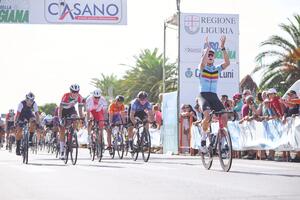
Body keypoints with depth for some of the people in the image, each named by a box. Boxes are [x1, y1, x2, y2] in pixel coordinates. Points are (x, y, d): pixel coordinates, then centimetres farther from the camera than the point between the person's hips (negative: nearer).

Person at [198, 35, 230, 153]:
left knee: (224, 117, -14)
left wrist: (222, 48, -12)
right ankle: (204, 138, -12)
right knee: (207, 115, -30)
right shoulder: (202, 68, 2)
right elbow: (202, 63, -23)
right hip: (203, 95, -4)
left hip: (214, 96, 4)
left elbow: (227, 62, -7)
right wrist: (208, 48, -22)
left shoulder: (217, 69, 11)